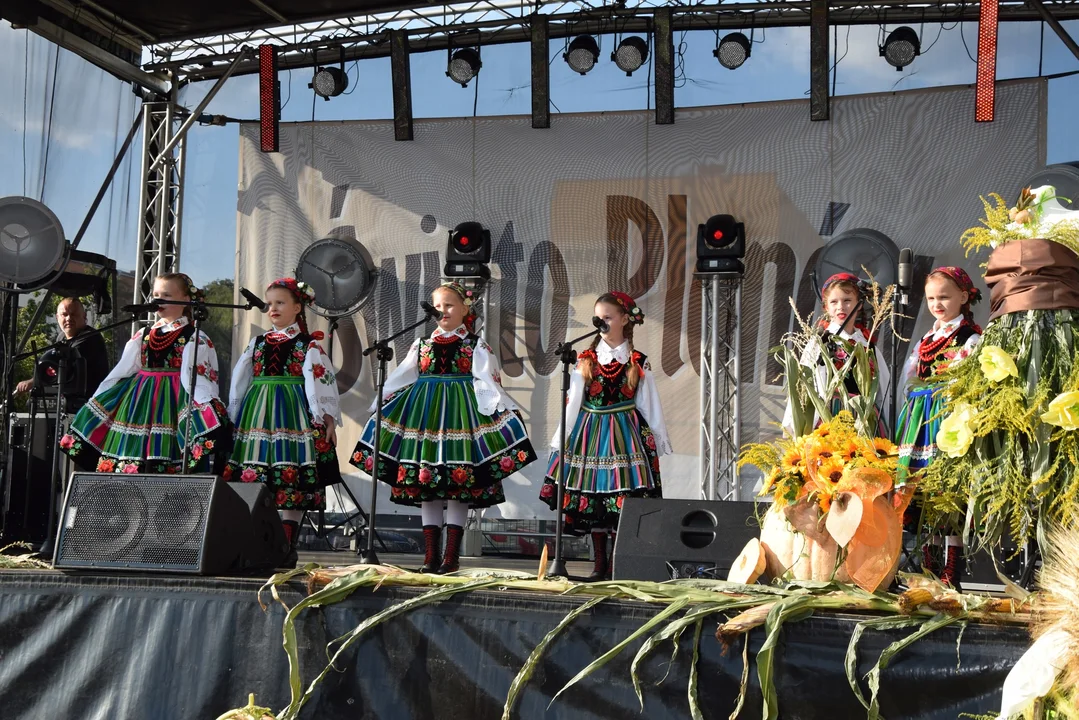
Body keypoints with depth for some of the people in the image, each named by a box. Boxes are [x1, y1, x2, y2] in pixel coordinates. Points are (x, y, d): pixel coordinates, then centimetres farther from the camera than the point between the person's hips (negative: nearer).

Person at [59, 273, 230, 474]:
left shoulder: (195, 339, -1)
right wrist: (95, 404, 10)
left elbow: (197, 378, -11)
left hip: (172, 404, -6)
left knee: (166, 460, -12)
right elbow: (121, 372, 15)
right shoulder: (143, 336, 15)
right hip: (139, 402, 6)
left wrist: (208, 408, -29)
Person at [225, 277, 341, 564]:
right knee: (254, 478, 0)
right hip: (256, 416, 4)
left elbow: (322, 382, -3)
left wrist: (327, 419, -12)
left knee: (291, 481, -7)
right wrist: (232, 417, 15)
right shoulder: (257, 343, 17)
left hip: (293, 416, -4)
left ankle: (286, 547, -3)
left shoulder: (308, 345, 4)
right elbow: (239, 382, 19)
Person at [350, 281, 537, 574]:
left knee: (458, 486, -3)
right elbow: (399, 380, 15)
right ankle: (430, 556, 9)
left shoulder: (476, 346, 4)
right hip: (424, 415, 4)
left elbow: (488, 384, -5)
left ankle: (451, 557, 3)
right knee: (425, 486, 3)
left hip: (460, 415, -4)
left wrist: (503, 410, -19)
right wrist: (378, 405, 9)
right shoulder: (422, 344, 14)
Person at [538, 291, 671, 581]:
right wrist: (561, 439, 3)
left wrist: (658, 439, 5)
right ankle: (600, 563, 12)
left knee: (624, 499, -6)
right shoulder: (586, 359, 5)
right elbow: (573, 402, 6)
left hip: (625, 434, -2)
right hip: (591, 433, 2)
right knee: (593, 499, 4)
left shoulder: (638, 363, 3)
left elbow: (650, 405, 6)